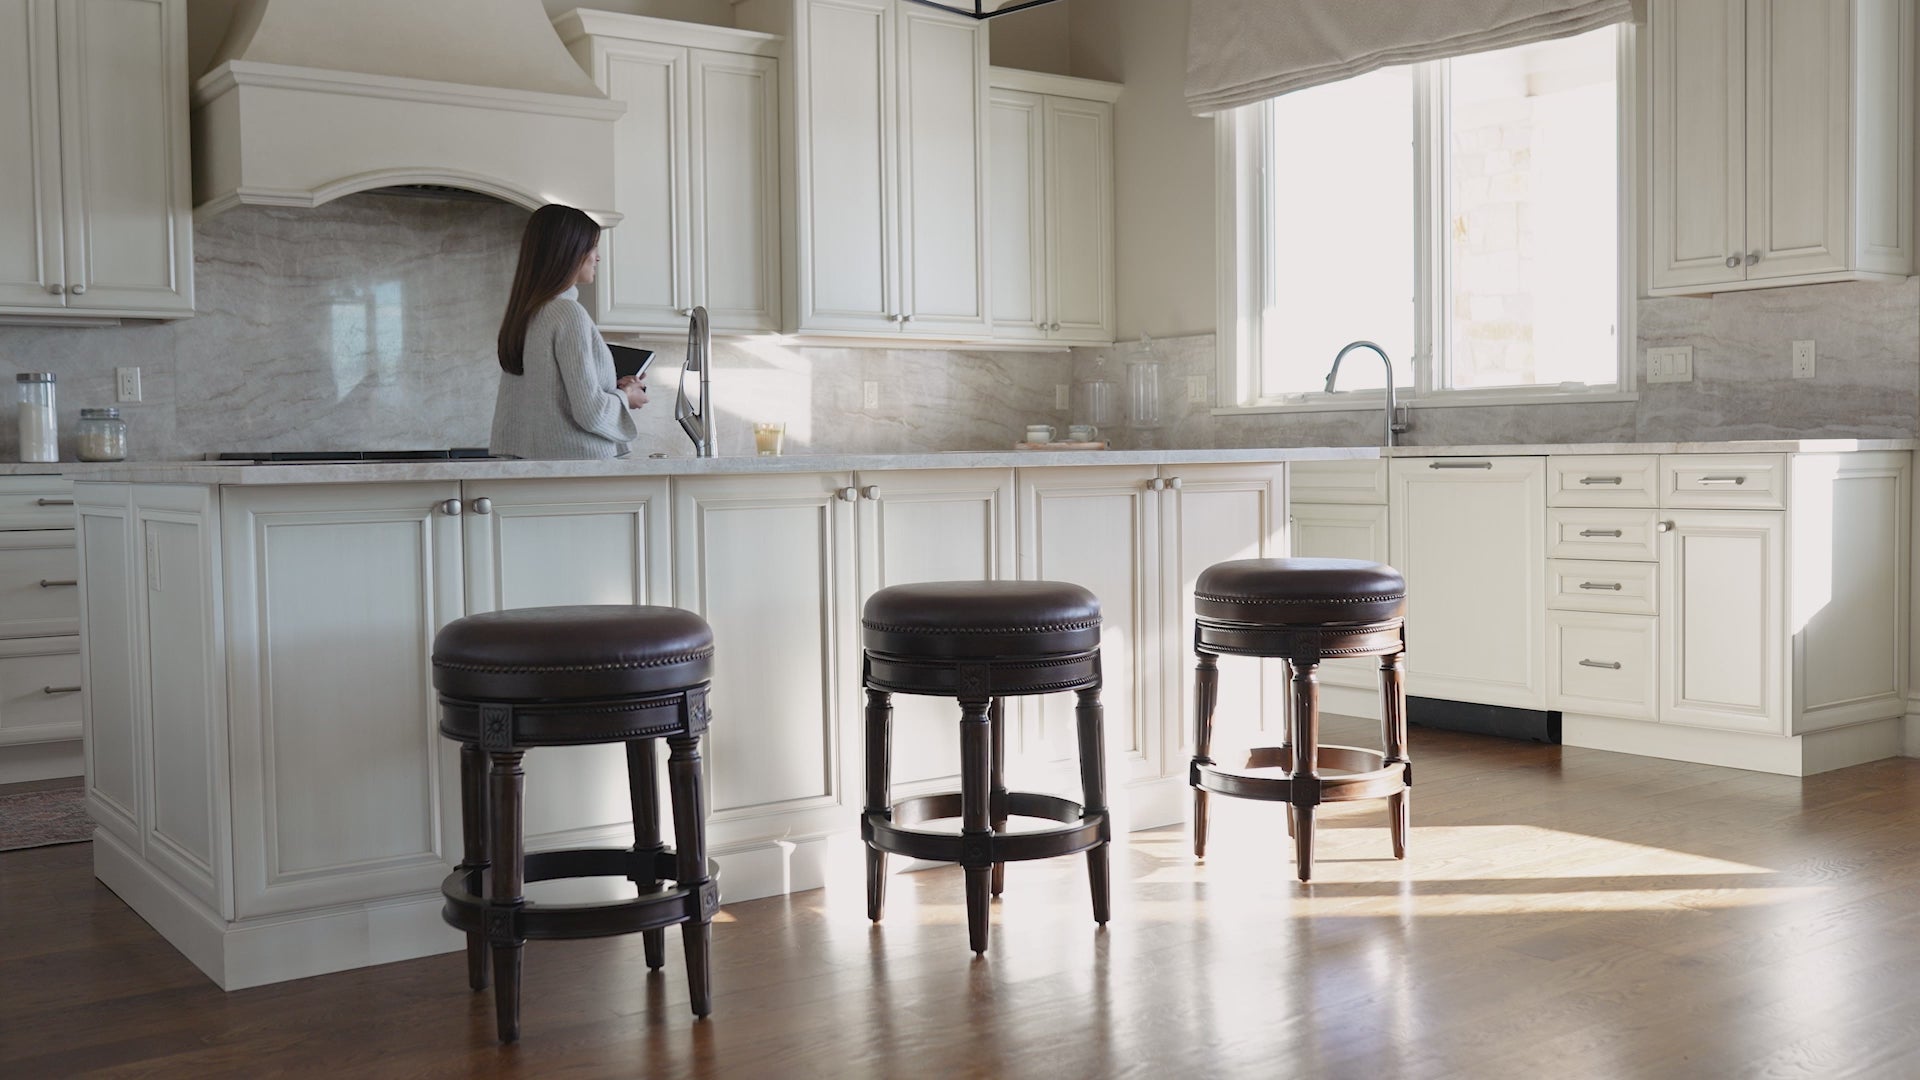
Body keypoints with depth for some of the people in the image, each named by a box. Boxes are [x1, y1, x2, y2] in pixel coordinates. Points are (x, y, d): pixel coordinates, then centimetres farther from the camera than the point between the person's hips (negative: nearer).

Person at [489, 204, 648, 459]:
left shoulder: (520, 312, 11)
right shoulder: (569, 313, -14)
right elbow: (590, 412, -17)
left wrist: (614, 388, 13)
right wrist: (625, 397, 2)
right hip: (575, 457, -8)